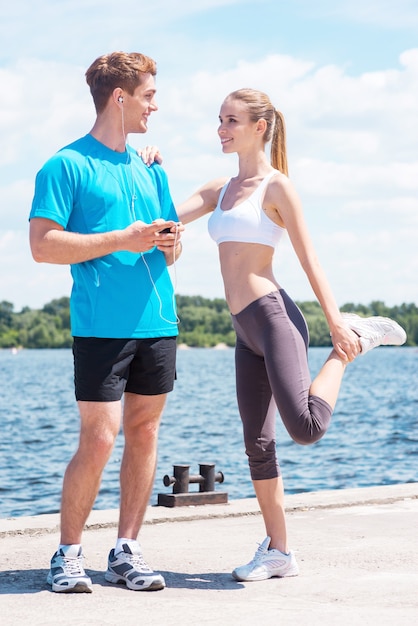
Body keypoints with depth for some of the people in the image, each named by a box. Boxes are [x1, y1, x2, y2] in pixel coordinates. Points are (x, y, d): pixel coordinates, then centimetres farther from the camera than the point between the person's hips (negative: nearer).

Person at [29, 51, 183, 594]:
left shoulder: (150, 168, 19)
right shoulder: (67, 165, -1)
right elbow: (43, 245, -9)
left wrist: (170, 244, -1)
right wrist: (122, 240, -15)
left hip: (158, 321, 6)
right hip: (101, 324, -6)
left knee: (144, 432, 5)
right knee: (99, 438, -8)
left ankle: (126, 551, 13)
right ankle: (68, 554, 6)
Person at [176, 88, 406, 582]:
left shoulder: (276, 186, -3)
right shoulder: (219, 189, 18)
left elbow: (308, 258, -6)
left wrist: (335, 320, -10)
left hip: (274, 317, -7)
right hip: (245, 331, 7)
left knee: (305, 427, -21)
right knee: (257, 443, 7)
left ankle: (349, 345, 5)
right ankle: (277, 551, 15)